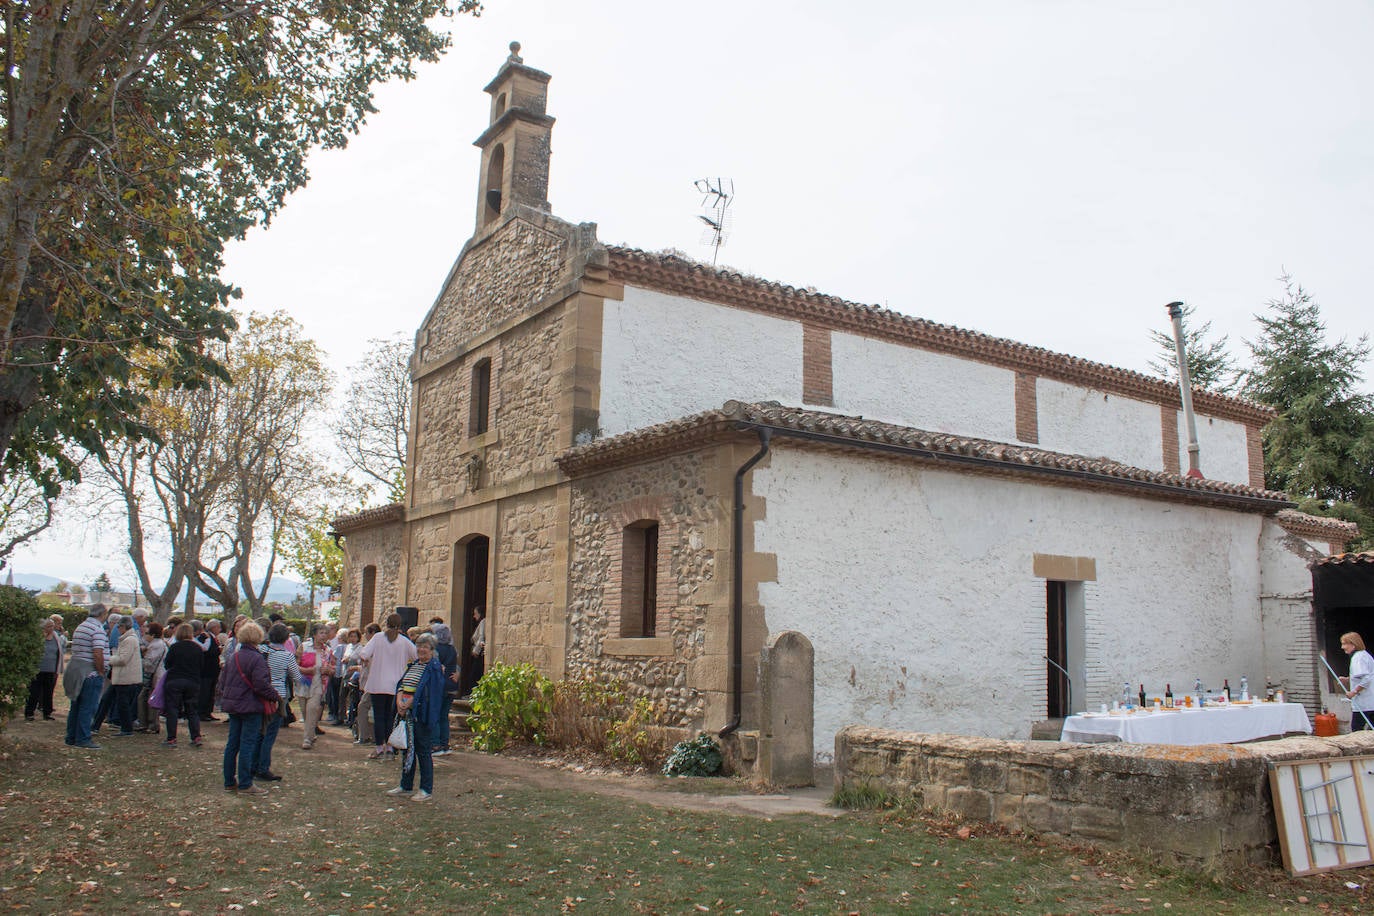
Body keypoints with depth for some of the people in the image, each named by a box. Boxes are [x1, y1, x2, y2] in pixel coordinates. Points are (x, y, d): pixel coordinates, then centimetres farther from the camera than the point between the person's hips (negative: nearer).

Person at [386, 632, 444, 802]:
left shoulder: (435, 667, -7)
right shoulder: (413, 665, 16)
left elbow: (426, 692, -14)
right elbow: (402, 684, 10)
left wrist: (408, 704, -16)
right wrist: (399, 701, -8)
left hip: (422, 714, -8)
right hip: (407, 712, 8)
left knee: (422, 750, -3)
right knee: (407, 748, 14)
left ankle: (427, 790, 4)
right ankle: (406, 786, 25)